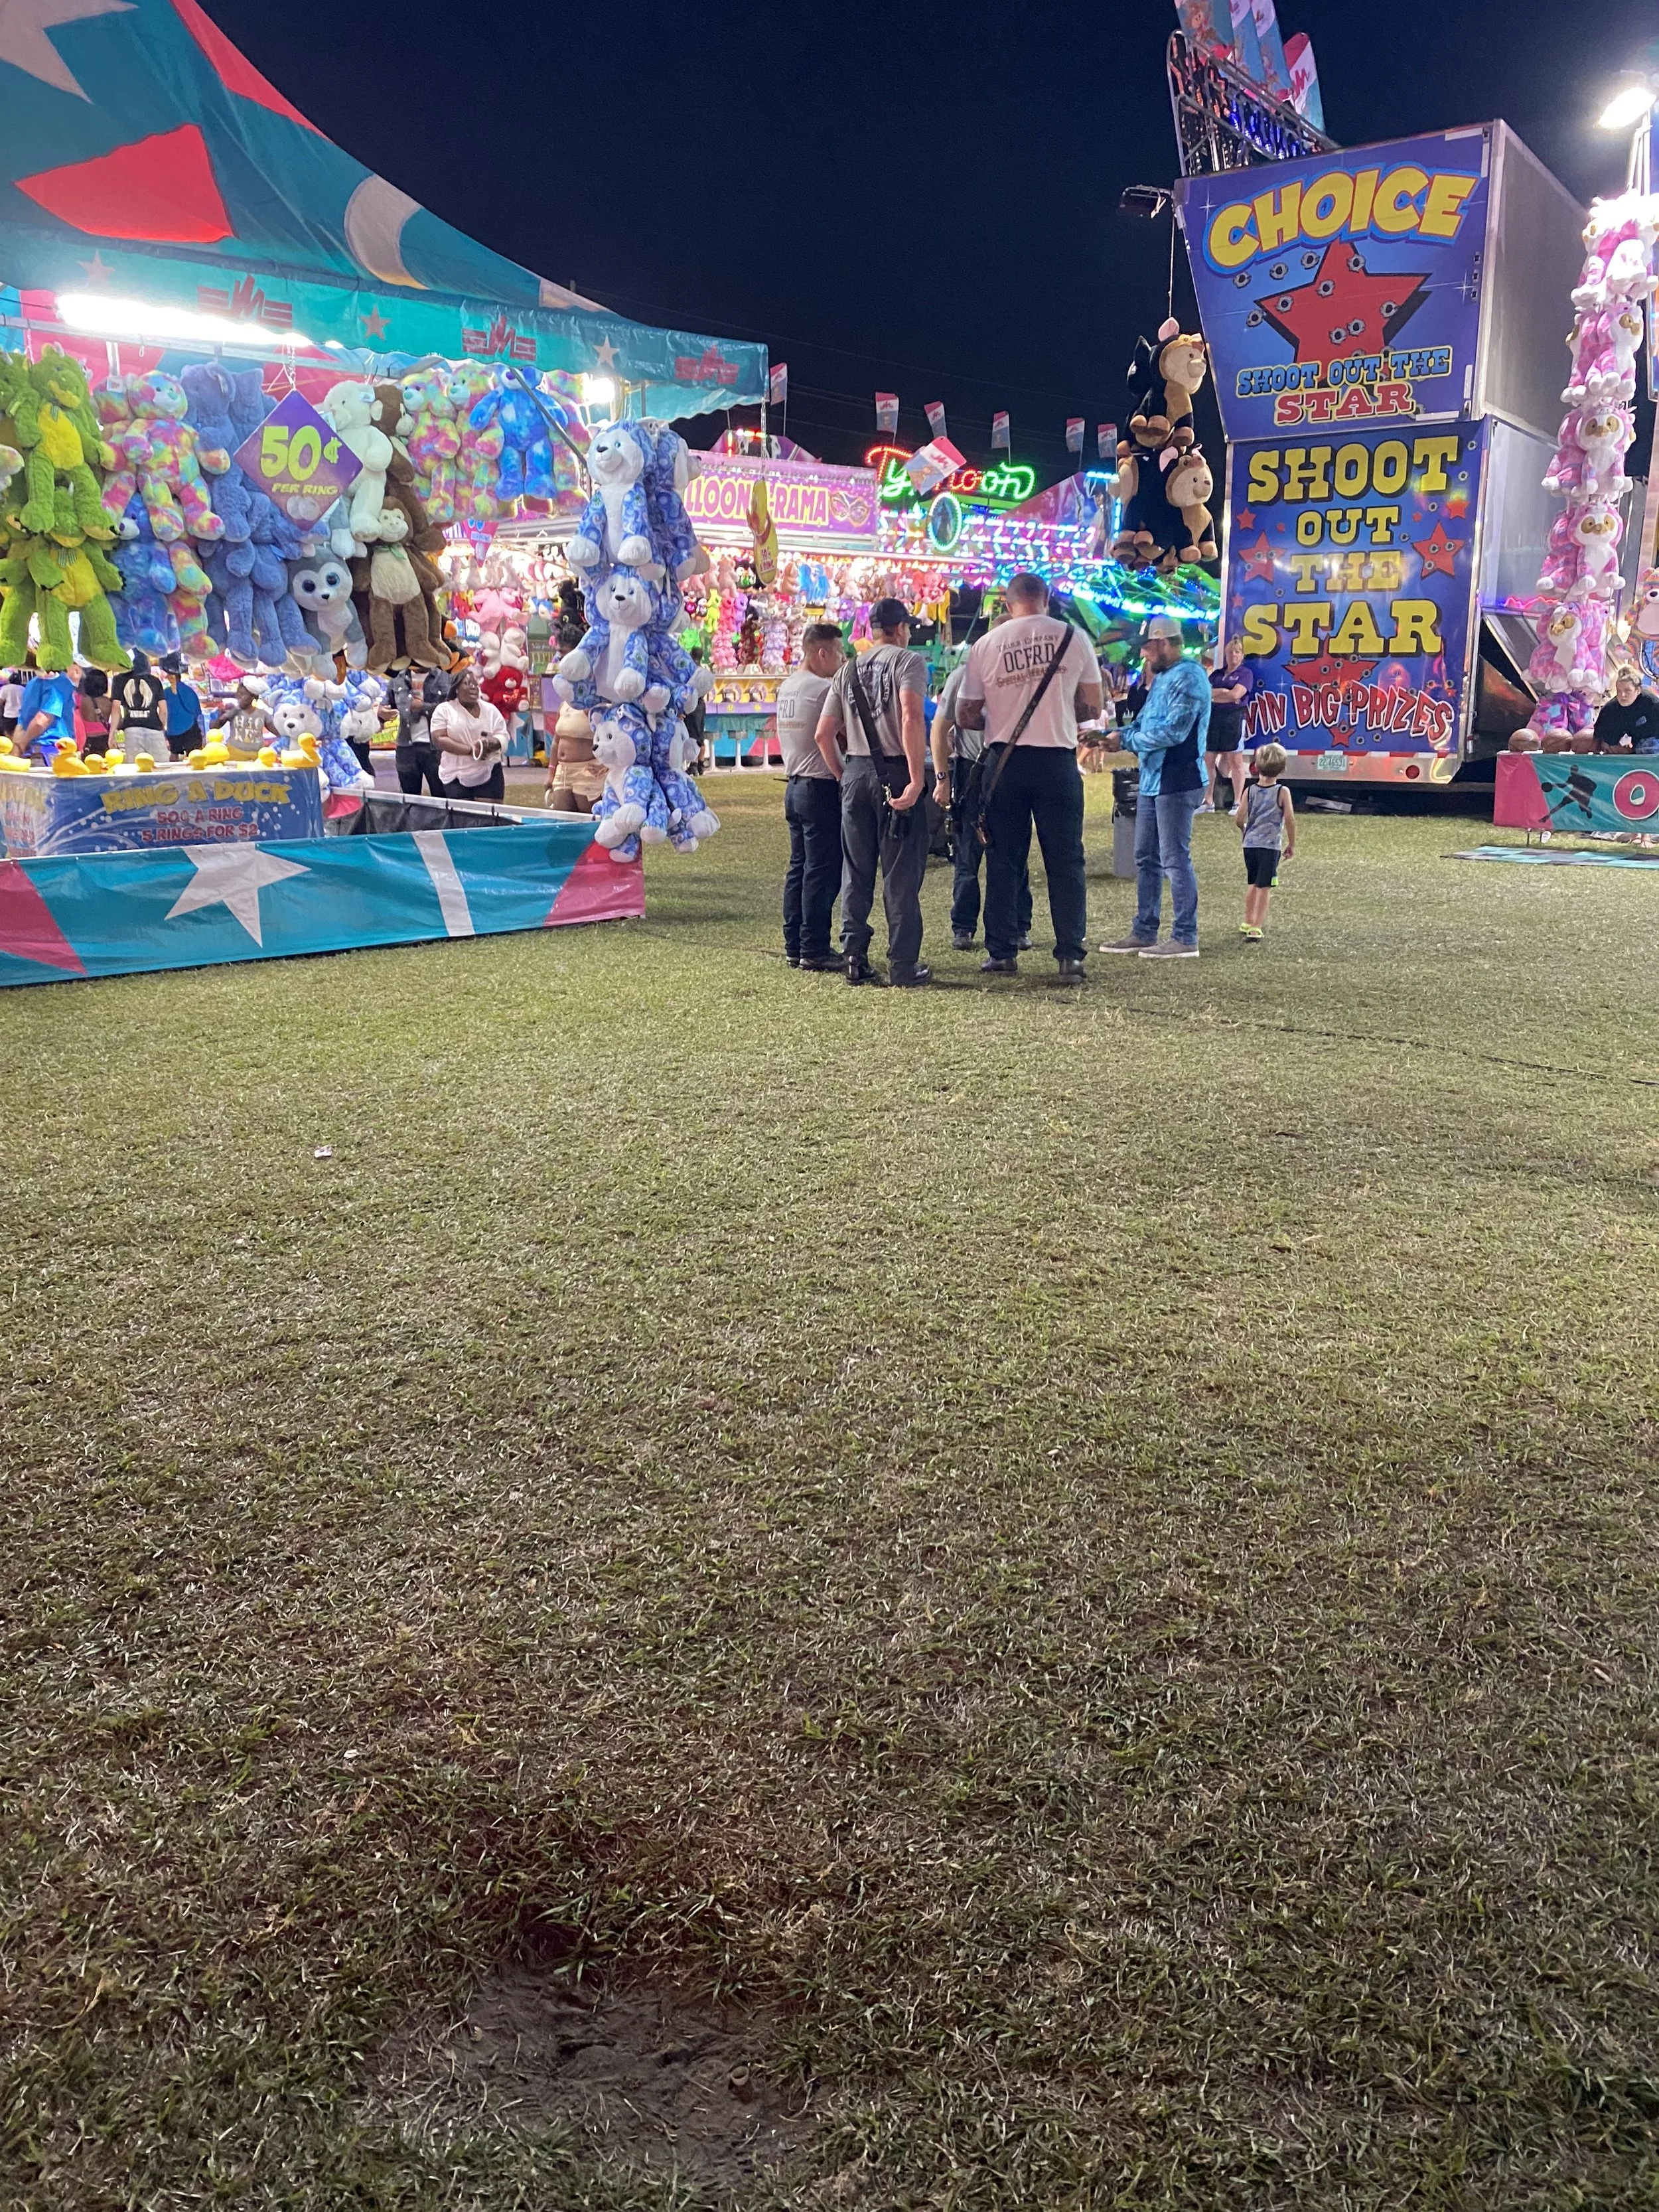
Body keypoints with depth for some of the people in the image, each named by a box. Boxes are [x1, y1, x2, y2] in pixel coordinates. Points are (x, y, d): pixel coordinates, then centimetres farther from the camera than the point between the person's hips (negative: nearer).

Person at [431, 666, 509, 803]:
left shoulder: (491, 710, 9)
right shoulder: (444, 710, 1)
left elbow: (504, 737, 6)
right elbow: (439, 739, -9)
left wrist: (494, 742, -20)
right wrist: (471, 750, -17)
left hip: (489, 773, 1)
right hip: (456, 776, -1)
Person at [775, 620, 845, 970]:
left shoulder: (786, 687, 12)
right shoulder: (824, 689, -15)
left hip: (794, 786, 9)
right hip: (821, 788, -9)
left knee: (799, 868, 13)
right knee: (822, 872, -5)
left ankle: (794, 946, 17)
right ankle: (814, 951, -3)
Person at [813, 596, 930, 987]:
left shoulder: (849, 670, 15)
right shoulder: (908, 661, -3)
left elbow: (824, 734, 11)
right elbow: (912, 718, -18)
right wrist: (916, 780, -21)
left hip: (856, 772, 5)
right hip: (896, 772, -5)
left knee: (856, 871, 11)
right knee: (901, 874, -1)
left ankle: (855, 960, 12)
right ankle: (904, 966, 2)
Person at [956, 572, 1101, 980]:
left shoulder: (985, 645, 2)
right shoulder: (1073, 638, 2)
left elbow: (965, 716, 5)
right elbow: (1091, 706, 7)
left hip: (1004, 762, 0)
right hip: (1058, 761, 0)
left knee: (1004, 861, 8)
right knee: (1065, 862, 5)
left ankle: (1002, 954, 9)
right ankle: (1071, 956, 2)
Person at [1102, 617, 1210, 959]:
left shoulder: (1189, 677, -13)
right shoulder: (1161, 678, 17)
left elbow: (1174, 731, -21)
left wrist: (1126, 740, -12)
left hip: (1177, 781, -10)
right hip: (1152, 780, 10)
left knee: (1175, 860, -7)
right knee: (1146, 858, 14)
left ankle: (1185, 939, -2)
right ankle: (1144, 932, 22)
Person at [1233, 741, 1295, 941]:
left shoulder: (1249, 791, 0)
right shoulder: (1282, 792, -6)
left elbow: (1239, 818, -4)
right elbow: (1290, 819, -11)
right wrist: (1292, 844, 1)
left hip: (1250, 844, 4)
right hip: (1271, 846, -4)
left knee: (1252, 884, 20)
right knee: (1264, 888, -2)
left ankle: (1248, 923, 33)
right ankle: (1255, 929, -8)